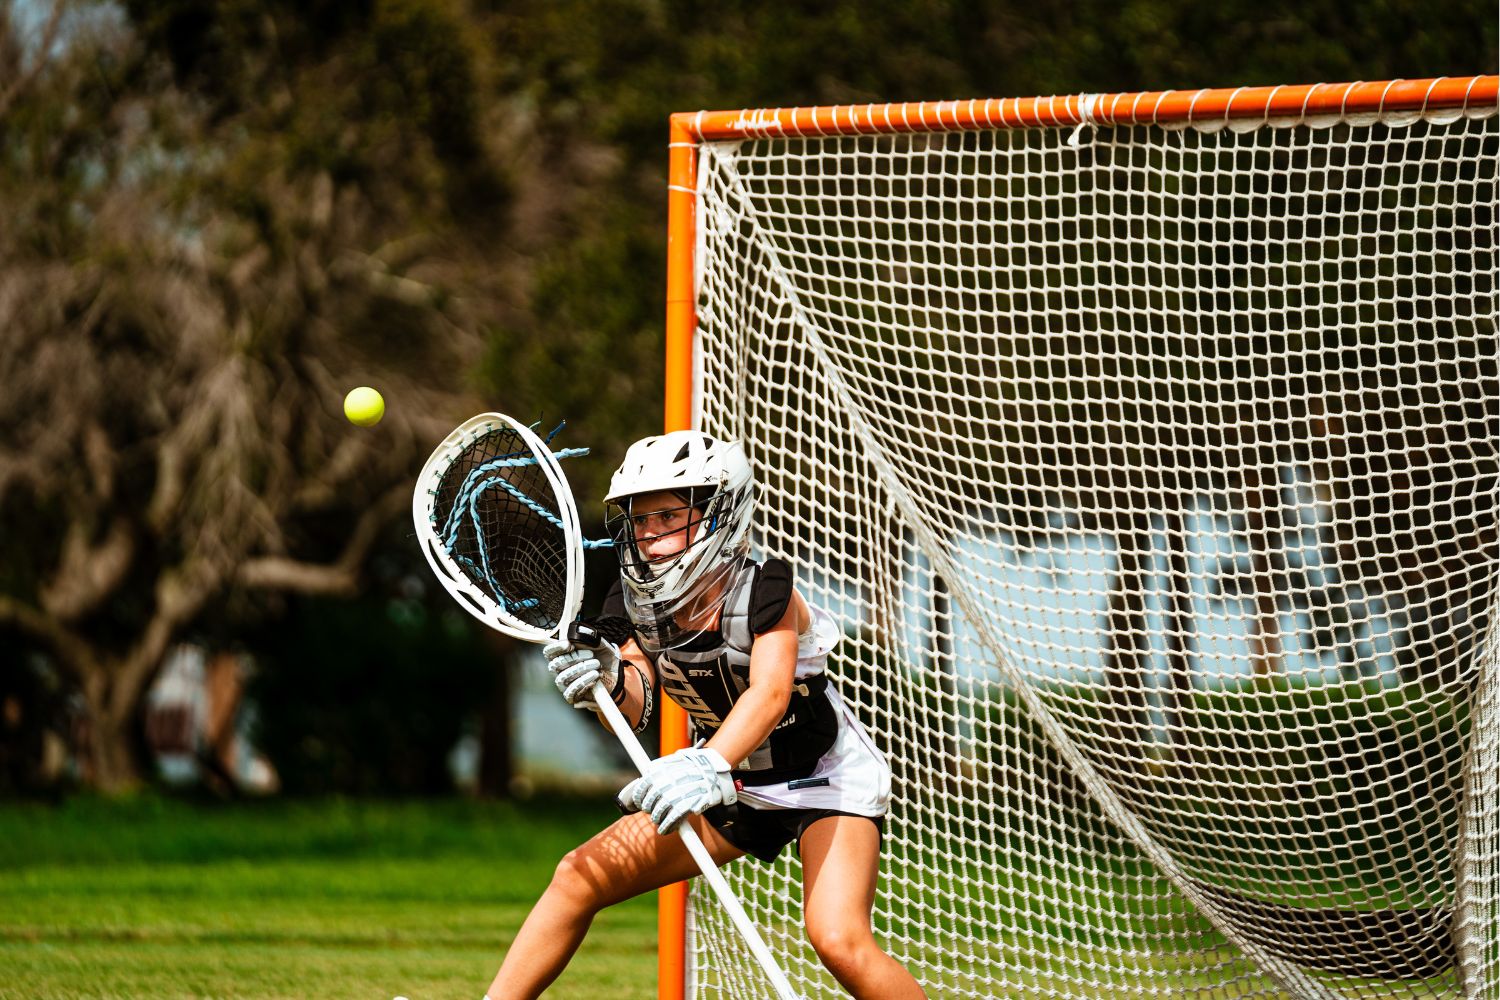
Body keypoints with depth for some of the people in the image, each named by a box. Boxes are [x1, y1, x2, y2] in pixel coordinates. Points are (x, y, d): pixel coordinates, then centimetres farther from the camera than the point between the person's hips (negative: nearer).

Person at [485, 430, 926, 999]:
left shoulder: (761, 593, -25)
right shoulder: (647, 608, -7)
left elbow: (769, 693, -41)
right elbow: (633, 712, -14)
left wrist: (707, 765, -59)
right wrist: (608, 682, -38)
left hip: (825, 777, -6)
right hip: (732, 786, 6)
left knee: (839, 943, -27)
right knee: (580, 876, -4)